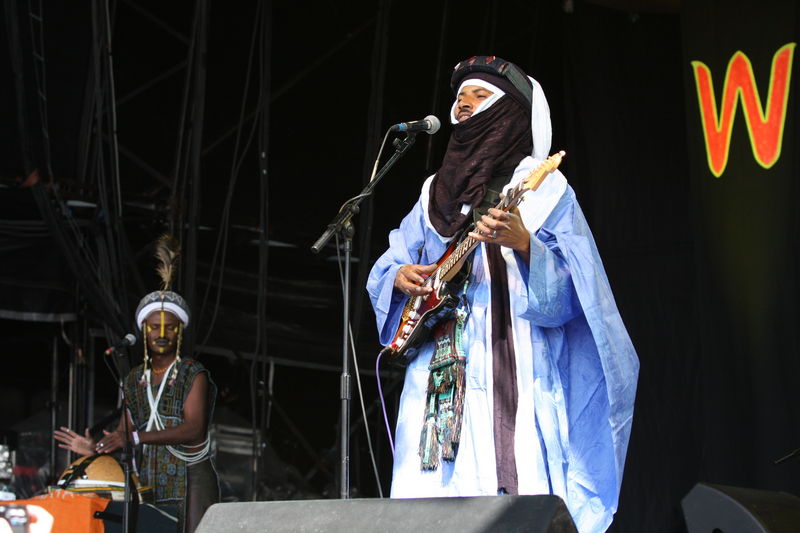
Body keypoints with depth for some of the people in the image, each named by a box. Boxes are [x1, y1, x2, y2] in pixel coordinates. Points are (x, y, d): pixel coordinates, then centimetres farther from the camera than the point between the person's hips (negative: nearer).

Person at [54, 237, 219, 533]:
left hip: (190, 478, -4)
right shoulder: (134, 380, 17)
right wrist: (96, 448, -5)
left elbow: (194, 428, -13)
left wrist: (136, 437, -20)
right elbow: (124, 432, 17)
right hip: (147, 482, 4)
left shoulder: (194, 374, 0)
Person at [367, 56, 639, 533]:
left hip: (513, 381, -4)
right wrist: (401, 278, -3)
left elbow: (567, 292, -5)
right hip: (436, 382, 5)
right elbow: (384, 272, 20)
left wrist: (523, 245, -23)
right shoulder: (434, 194, 20)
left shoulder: (544, 190, 6)